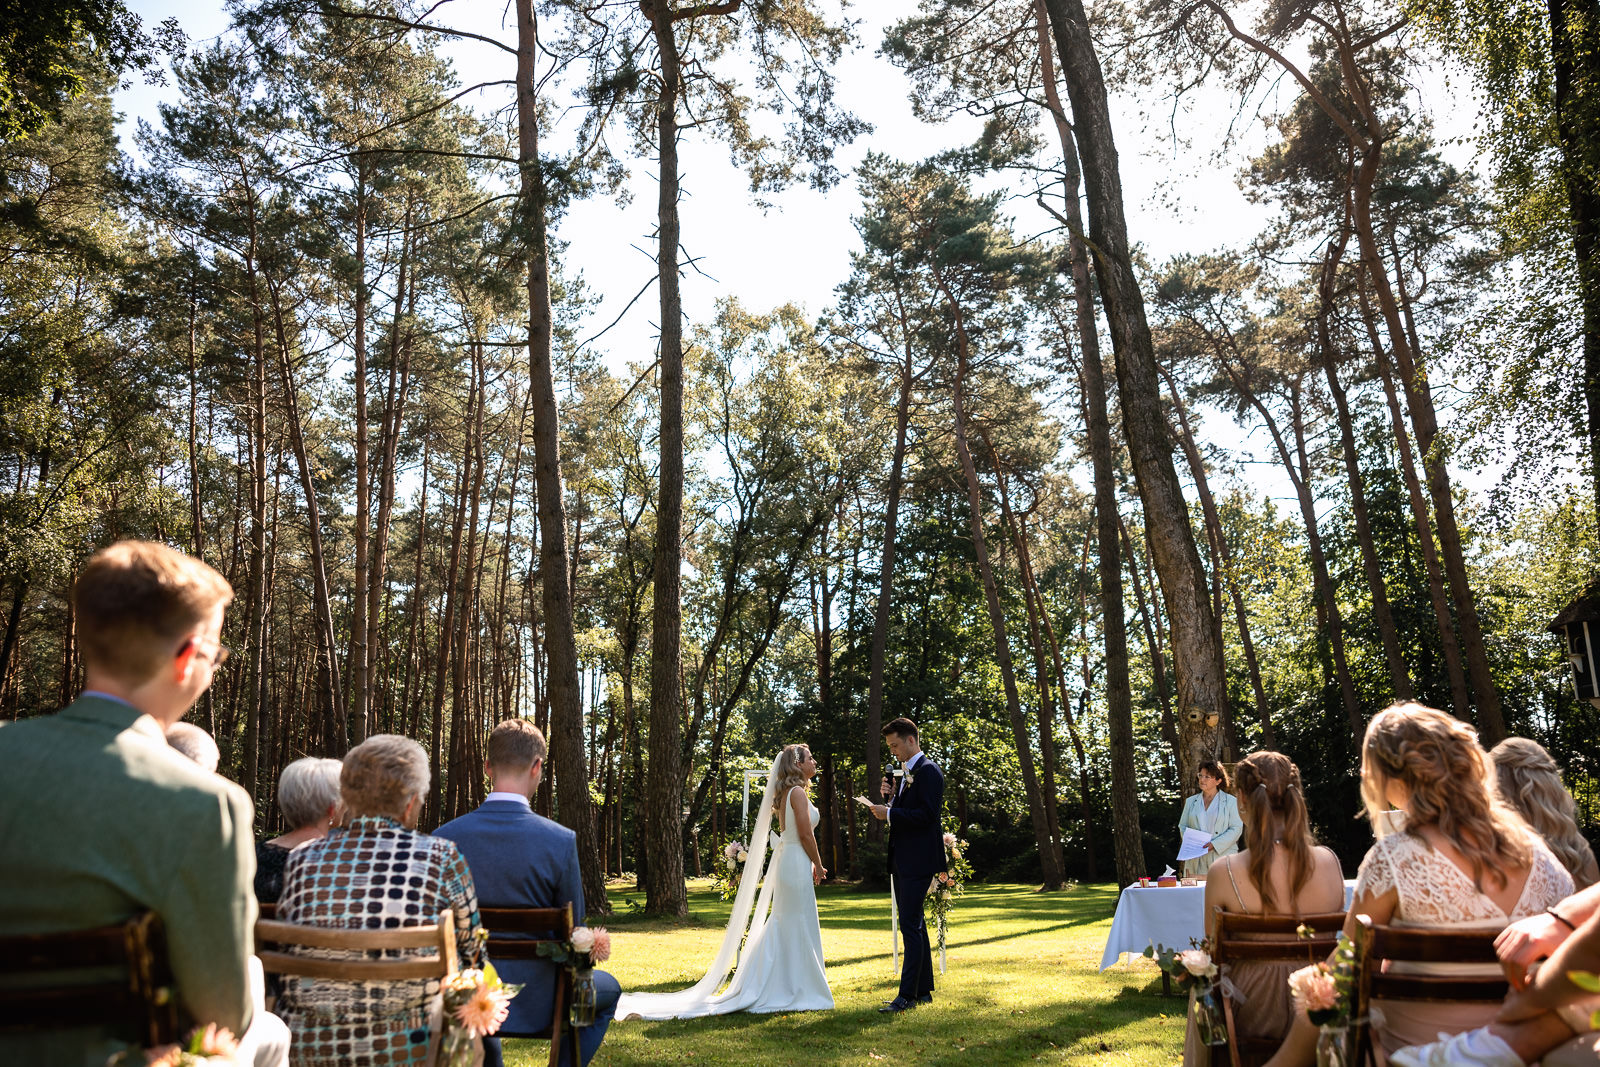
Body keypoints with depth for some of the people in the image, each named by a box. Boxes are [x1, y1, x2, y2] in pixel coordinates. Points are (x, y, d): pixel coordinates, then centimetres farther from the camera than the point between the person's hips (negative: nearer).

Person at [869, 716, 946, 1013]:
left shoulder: (928, 771, -12)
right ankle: (923, 991, 22)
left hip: (918, 862, -10)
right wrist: (889, 798, 2)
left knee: (910, 925, -9)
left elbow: (927, 814, -21)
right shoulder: (906, 773, 17)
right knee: (914, 925, 14)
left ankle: (908, 995, -5)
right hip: (903, 862, 10)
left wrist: (889, 813, -19)